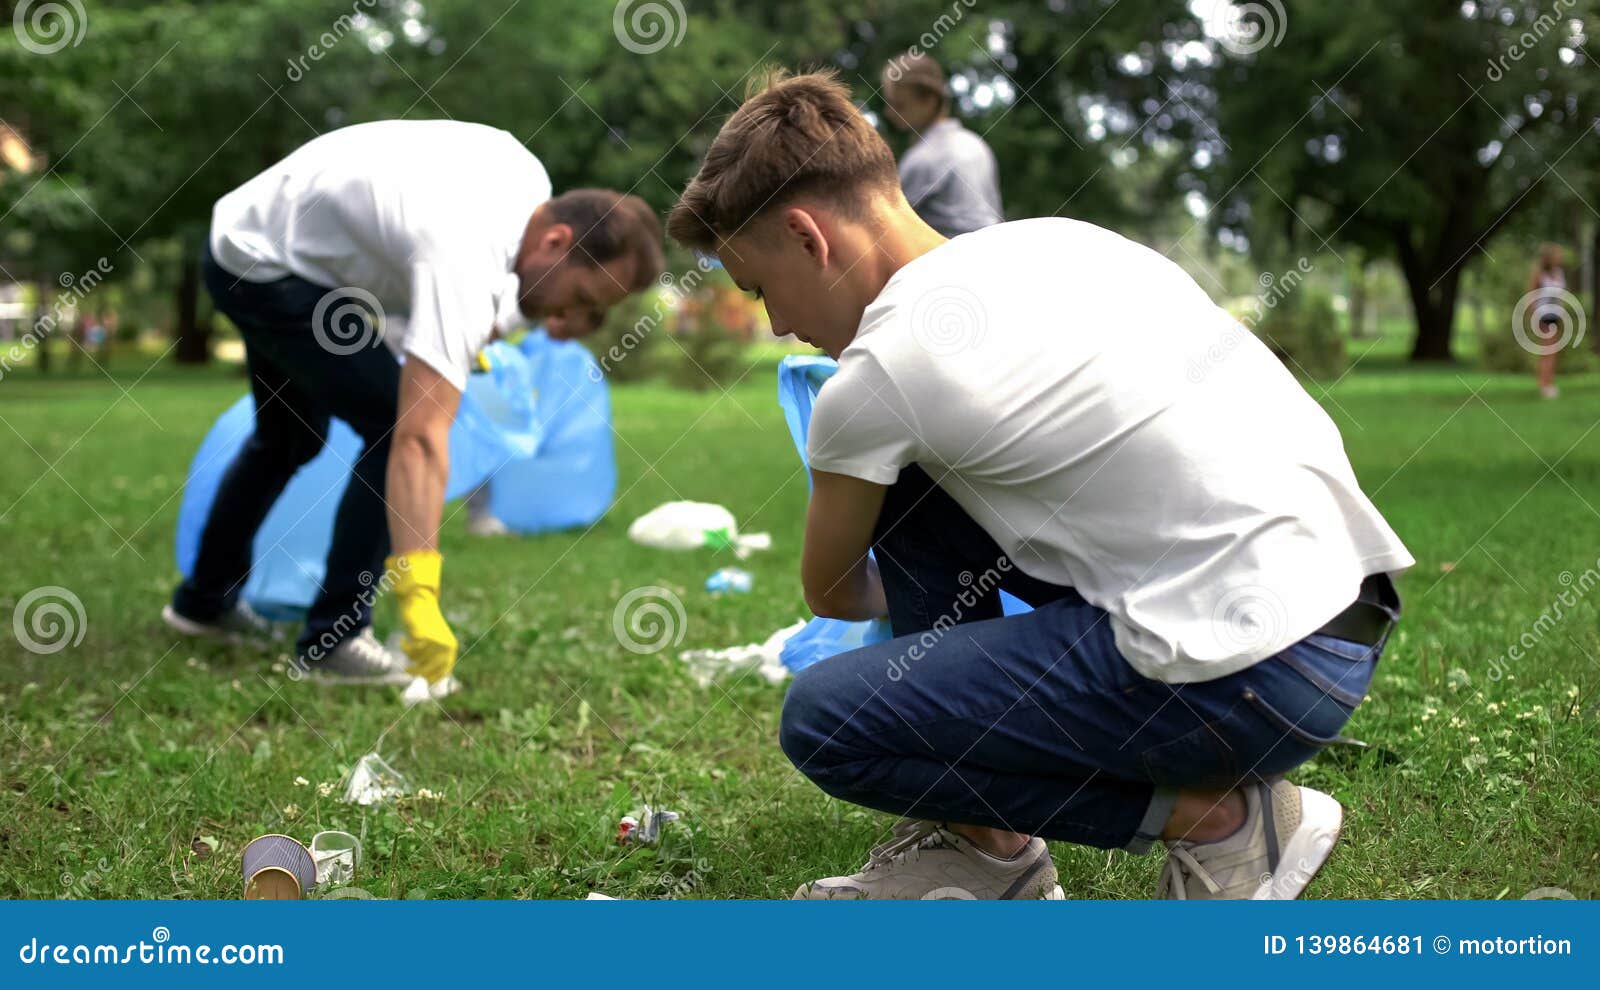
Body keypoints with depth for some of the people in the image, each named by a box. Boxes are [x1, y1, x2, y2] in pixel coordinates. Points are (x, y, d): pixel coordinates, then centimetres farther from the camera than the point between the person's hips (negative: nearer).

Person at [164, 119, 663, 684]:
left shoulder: (528, 176, -11)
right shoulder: (466, 263, -37)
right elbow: (420, 440, -45)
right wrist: (419, 596, -50)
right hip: (262, 271, -10)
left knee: (288, 440, 26)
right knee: (393, 427, -19)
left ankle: (204, 603, 43)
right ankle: (333, 640, -10)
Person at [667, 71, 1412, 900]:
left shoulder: (879, 372, -10)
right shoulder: (1053, 240, 11)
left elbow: (833, 595, 10)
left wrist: (907, 600, 35)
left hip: (1259, 675, -9)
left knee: (823, 722, -5)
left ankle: (1211, 816, 1)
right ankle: (977, 843, 20)